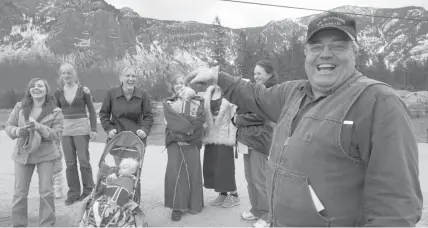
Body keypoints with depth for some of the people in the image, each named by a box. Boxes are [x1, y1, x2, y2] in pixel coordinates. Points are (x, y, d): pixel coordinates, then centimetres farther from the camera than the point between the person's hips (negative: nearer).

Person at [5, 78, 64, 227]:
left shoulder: (55, 112, -7)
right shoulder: (20, 107, -1)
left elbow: (57, 134, -13)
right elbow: (8, 126, 2)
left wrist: (39, 127, -28)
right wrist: (18, 131, -20)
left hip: (45, 155, -2)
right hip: (22, 154, 2)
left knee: (46, 191, 2)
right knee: (19, 192, 10)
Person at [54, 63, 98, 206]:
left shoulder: (83, 90, -1)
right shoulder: (58, 92, 8)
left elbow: (92, 111, 2)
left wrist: (93, 129, -5)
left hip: (81, 128, -3)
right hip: (65, 129, 3)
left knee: (84, 161, 0)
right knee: (70, 163, 5)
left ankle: (88, 192, 13)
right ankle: (73, 193, 15)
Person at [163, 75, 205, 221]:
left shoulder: (198, 101, 10)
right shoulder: (168, 102, 12)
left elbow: (200, 120, -5)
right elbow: (172, 120, -6)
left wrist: (183, 132, -13)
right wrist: (188, 127, -14)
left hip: (192, 142, 0)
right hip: (174, 142, 0)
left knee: (193, 171, 2)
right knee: (175, 172, -7)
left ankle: (194, 204, 16)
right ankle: (177, 207, 1)